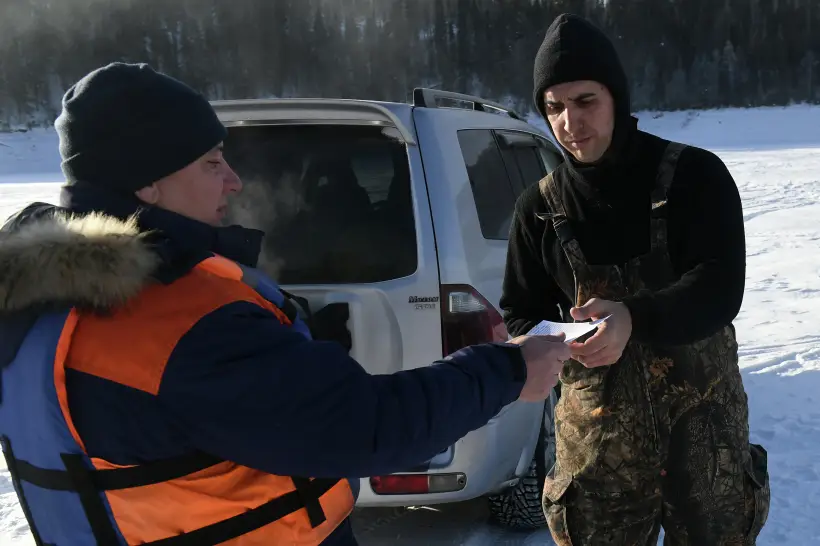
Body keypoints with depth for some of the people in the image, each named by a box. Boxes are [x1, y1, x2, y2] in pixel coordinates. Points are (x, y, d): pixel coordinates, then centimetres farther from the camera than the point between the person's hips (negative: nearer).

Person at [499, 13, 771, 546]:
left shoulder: (694, 174, -6)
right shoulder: (540, 206, 2)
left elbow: (720, 288, -15)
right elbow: (522, 315, 6)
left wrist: (636, 320, -34)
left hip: (702, 416, -1)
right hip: (595, 428, 2)